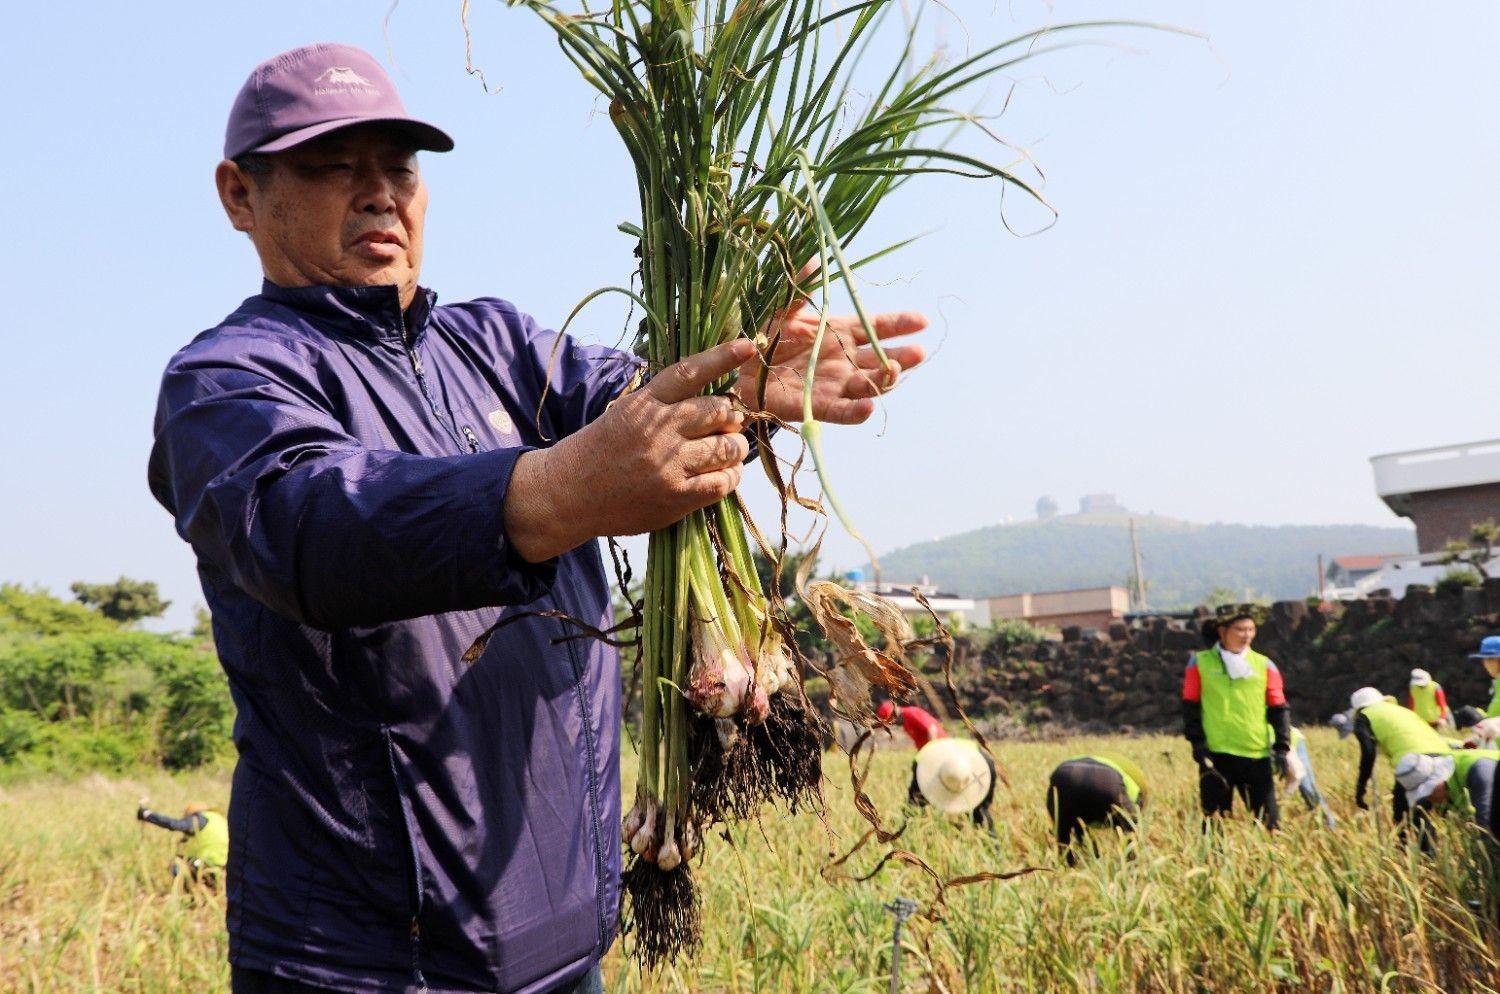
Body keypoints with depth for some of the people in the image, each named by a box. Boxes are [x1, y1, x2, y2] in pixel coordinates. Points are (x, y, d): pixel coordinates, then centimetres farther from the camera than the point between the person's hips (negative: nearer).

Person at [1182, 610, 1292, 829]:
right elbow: (1190, 707, 3)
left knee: (1268, 819, 2)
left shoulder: (1265, 665, 9)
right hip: (1215, 755, -2)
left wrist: (1281, 747, 0)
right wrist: (1197, 743, -6)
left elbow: (1278, 709, 10)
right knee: (1215, 819, 2)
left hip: (1258, 756, 2)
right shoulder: (1200, 663, 3)